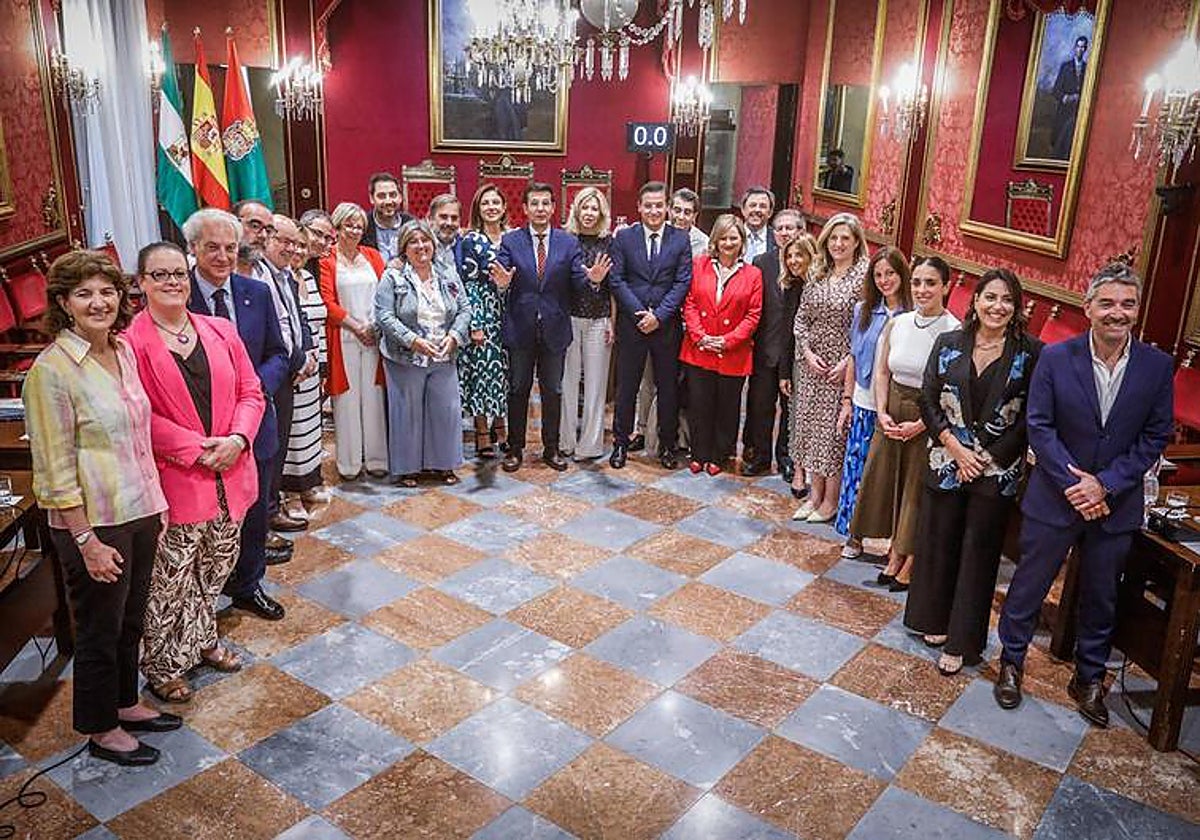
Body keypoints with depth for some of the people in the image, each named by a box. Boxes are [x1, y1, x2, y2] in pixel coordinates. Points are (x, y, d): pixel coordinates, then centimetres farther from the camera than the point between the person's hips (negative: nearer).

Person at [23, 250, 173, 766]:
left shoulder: (123, 351, 4)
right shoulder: (52, 370, -18)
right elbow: (56, 469, -17)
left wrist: (157, 503, 13)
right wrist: (86, 541, -17)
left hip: (139, 512, 7)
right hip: (94, 524, -7)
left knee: (130, 620, 22)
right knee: (100, 631, 11)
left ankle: (125, 704, 43)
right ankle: (100, 730, 31)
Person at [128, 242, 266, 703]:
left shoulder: (220, 331, 5)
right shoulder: (131, 341, -11)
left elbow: (250, 392, 6)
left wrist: (236, 439, -10)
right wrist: (196, 449, -18)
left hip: (230, 476, 5)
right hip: (173, 482, -5)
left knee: (214, 570, 21)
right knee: (170, 580, 5)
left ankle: (203, 640, 42)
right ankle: (162, 665, 24)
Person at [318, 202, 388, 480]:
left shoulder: (372, 256, 14)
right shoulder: (326, 259, 1)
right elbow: (327, 301, -6)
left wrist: (375, 326, -5)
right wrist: (355, 326, -11)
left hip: (374, 336, 3)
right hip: (343, 338, -3)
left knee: (373, 397, 5)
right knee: (347, 400, 0)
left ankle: (376, 459, 13)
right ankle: (349, 463, 8)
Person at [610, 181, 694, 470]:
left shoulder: (681, 239, 2)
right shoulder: (624, 237, 2)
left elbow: (683, 282, -3)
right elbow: (616, 280, -3)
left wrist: (658, 315, -12)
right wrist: (640, 313, -12)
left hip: (667, 325, 0)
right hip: (631, 324, 0)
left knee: (668, 387, 8)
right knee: (626, 386, 7)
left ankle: (667, 445, 21)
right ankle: (621, 443, 19)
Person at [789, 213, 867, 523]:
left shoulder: (864, 276, -8)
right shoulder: (816, 273, 8)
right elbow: (801, 318, 9)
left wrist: (848, 362, -16)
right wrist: (807, 353, -4)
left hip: (843, 366, -5)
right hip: (812, 363, 5)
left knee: (835, 429, 0)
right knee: (810, 425, 9)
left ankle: (830, 501, 13)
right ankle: (815, 494, 22)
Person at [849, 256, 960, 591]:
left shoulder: (954, 332, -15)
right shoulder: (897, 323, 1)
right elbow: (881, 372, 8)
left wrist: (920, 424, -18)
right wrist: (882, 413, -3)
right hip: (892, 412, 5)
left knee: (917, 488, 6)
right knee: (887, 479, 12)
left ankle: (910, 563, 22)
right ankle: (896, 554, 29)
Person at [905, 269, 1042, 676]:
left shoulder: (1031, 352, -6)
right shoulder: (948, 344, 0)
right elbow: (929, 401, 1)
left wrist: (987, 457, -10)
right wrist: (955, 448, -9)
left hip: (997, 471, -2)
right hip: (947, 462, 2)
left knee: (978, 553, 6)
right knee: (937, 542, 12)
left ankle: (962, 641, 18)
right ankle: (936, 621, 32)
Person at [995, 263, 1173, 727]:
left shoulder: (1157, 366, -6)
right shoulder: (1056, 357, -11)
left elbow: (1155, 437, -3)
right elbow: (1039, 427, -9)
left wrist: (1105, 484, -13)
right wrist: (1071, 483, -17)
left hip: (1116, 504, 2)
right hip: (1055, 496, -2)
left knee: (1100, 597, 16)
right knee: (1029, 585, 10)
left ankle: (1089, 679, 35)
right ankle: (1011, 663, 31)